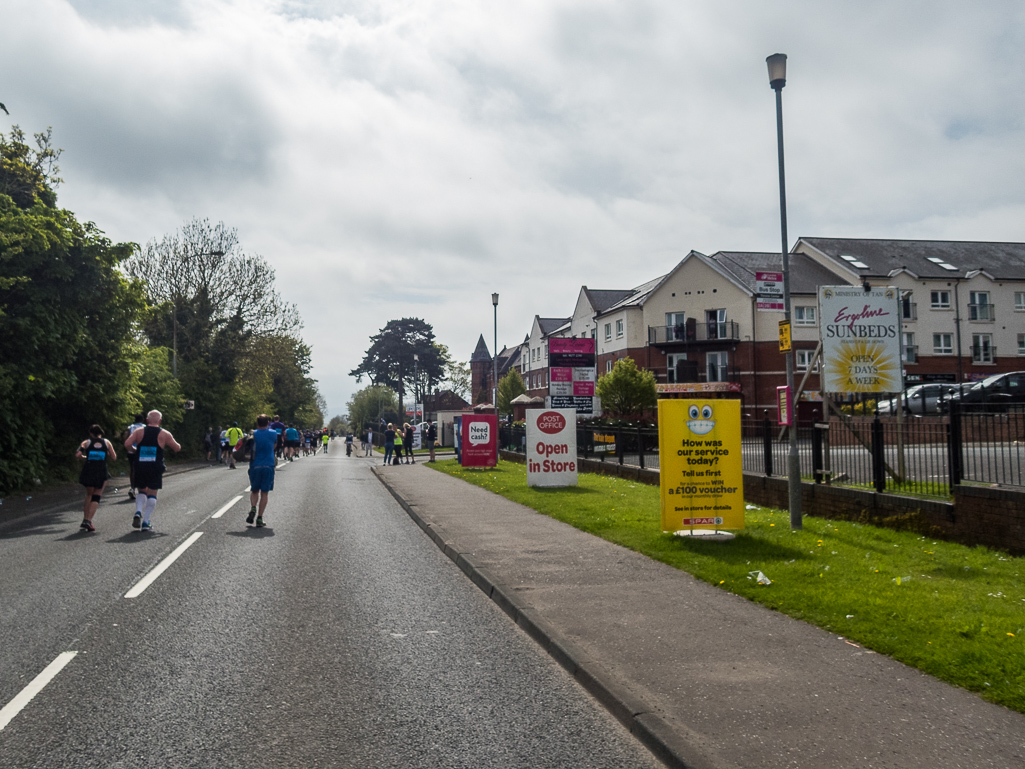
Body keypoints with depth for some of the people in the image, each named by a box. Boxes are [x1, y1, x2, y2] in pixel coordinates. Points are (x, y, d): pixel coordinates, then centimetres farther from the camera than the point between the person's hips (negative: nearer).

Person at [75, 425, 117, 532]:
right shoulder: (106, 442, 11)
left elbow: (77, 454, -4)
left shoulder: (86, 442, 10)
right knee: (96, 497, 3)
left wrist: (84, 457, 16)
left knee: (89, 494, 21)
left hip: (88, 471, 1)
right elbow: (114, 457, 10)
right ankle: (88, 520, -11)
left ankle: (85, 518, 17)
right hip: (102, 473, -1)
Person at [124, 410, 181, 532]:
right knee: (152, 495, 5)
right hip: (155, 468, -2)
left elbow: (127, 444, -8)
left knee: (142, 492, 20)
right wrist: (168, 444, 28)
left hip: (140, 467, 2)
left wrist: (134, 449, 12)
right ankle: (145, 522, -3)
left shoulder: (139, 432, 3)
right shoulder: (164, 434, 0)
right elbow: (178, 448, 7)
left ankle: (138, 512, -5)